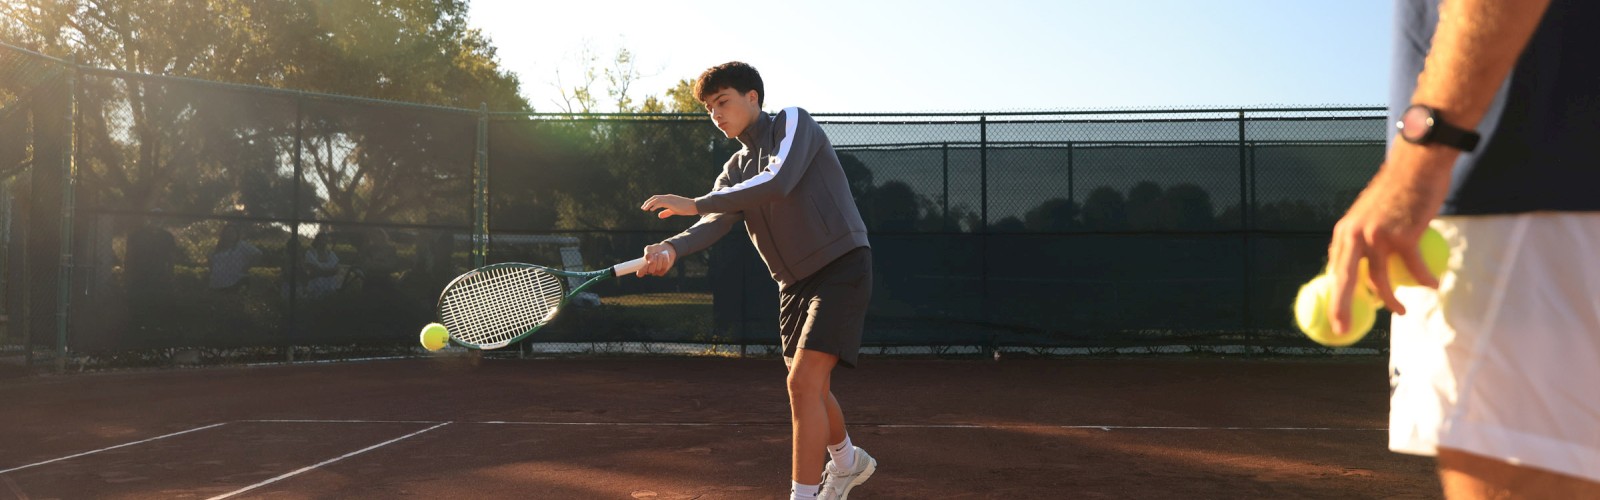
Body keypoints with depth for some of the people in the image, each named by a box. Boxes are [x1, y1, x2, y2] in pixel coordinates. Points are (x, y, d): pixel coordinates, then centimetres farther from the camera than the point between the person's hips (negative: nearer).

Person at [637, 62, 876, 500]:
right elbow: (714, 225, -5)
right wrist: (671, 248, -27)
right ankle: (848, 462, 45)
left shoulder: (793, 122, -6)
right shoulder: (735, 172, 12)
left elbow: (778, 182, -25)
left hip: (842, 267, -8)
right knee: (809, 388, 19)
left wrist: (696, 203, -25)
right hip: (795, 282, 8)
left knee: (803, 384, -18)